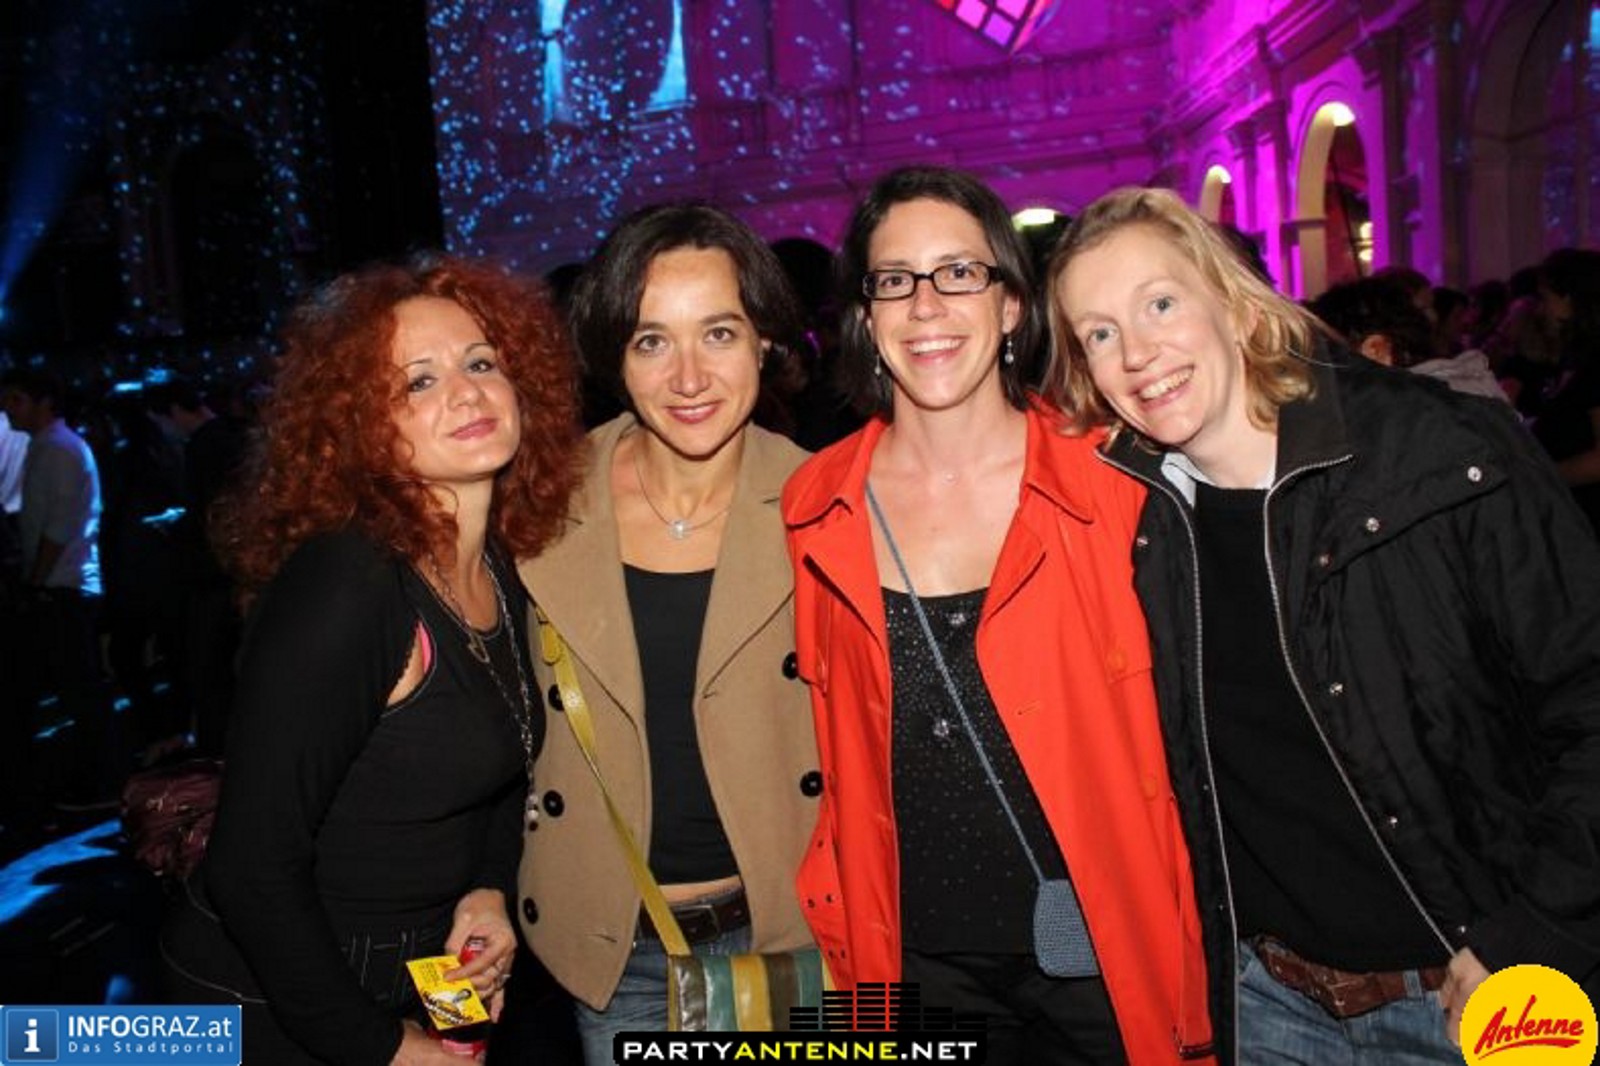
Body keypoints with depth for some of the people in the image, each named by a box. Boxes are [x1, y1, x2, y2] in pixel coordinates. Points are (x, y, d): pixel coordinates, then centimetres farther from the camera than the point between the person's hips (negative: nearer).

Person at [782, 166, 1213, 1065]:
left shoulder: (1109, 483, -10)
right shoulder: (815, 510, -4)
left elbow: (1168, 737, -4)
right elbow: (836, 759, 5)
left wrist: (1187, 973, -5)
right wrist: (850, 951, 5)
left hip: (1106, 958, -1)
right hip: (919, 962, 2)